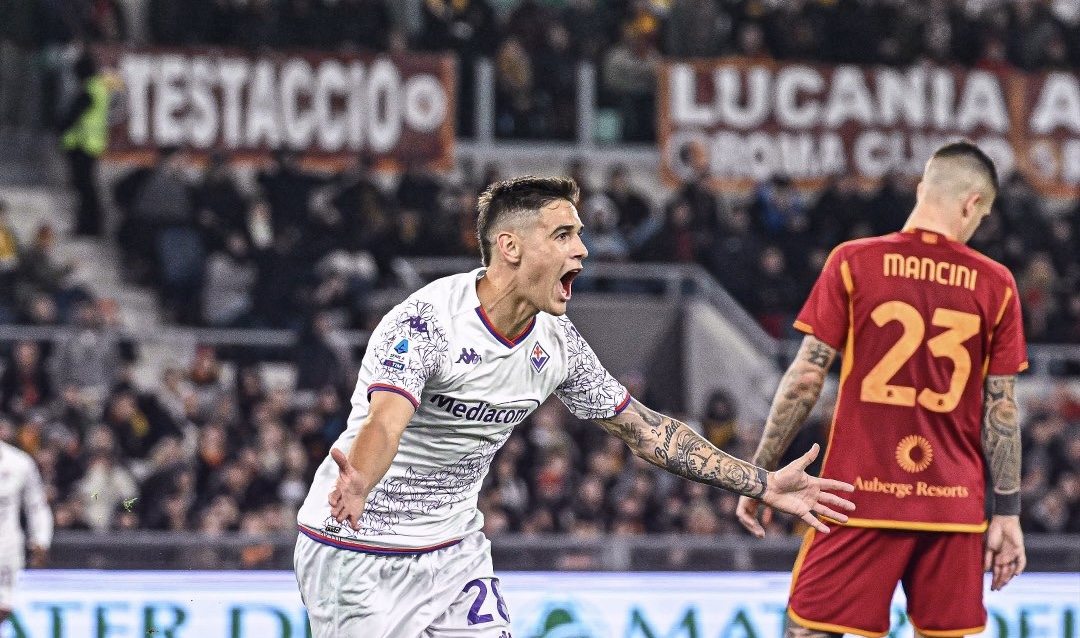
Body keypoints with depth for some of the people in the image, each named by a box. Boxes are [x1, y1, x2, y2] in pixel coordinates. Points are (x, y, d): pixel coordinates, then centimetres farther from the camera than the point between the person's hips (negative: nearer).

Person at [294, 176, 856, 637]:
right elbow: (384, 424, -38)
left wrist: (765, 485, 5)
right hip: (359, 551, -6)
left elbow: (643, 429, 9)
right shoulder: (425, 320, -23)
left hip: (455, 550, 7)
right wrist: (356, 486, -61)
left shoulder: (558, 344, -1)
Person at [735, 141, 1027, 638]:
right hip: (954, 504, 2)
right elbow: (1001, 408, 4)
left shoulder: (854, 262, -2)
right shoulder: (995, 284, 2)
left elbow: (806, 378, -4)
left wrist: (760, 472, 4)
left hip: (860, 493, -2)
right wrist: (1007, 513, 9)